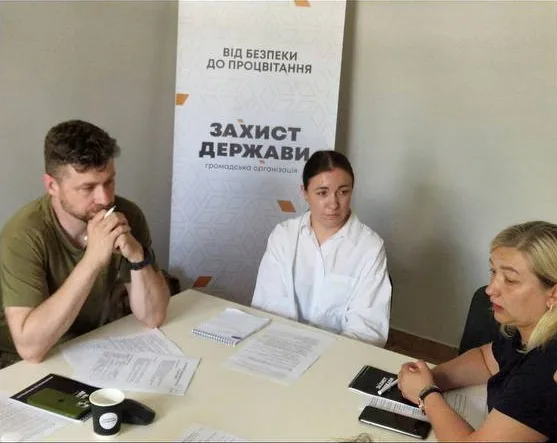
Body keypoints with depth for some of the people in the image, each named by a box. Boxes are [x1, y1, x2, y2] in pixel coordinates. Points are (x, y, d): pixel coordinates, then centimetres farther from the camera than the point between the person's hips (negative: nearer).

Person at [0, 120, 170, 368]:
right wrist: (92, 260, -34)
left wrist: (137, 256, -27)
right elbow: (30, 347, -30)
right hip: (33, 366, -2)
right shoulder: (25, 234, -23)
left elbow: (152, 318, -10)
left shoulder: (127, 216, -12)